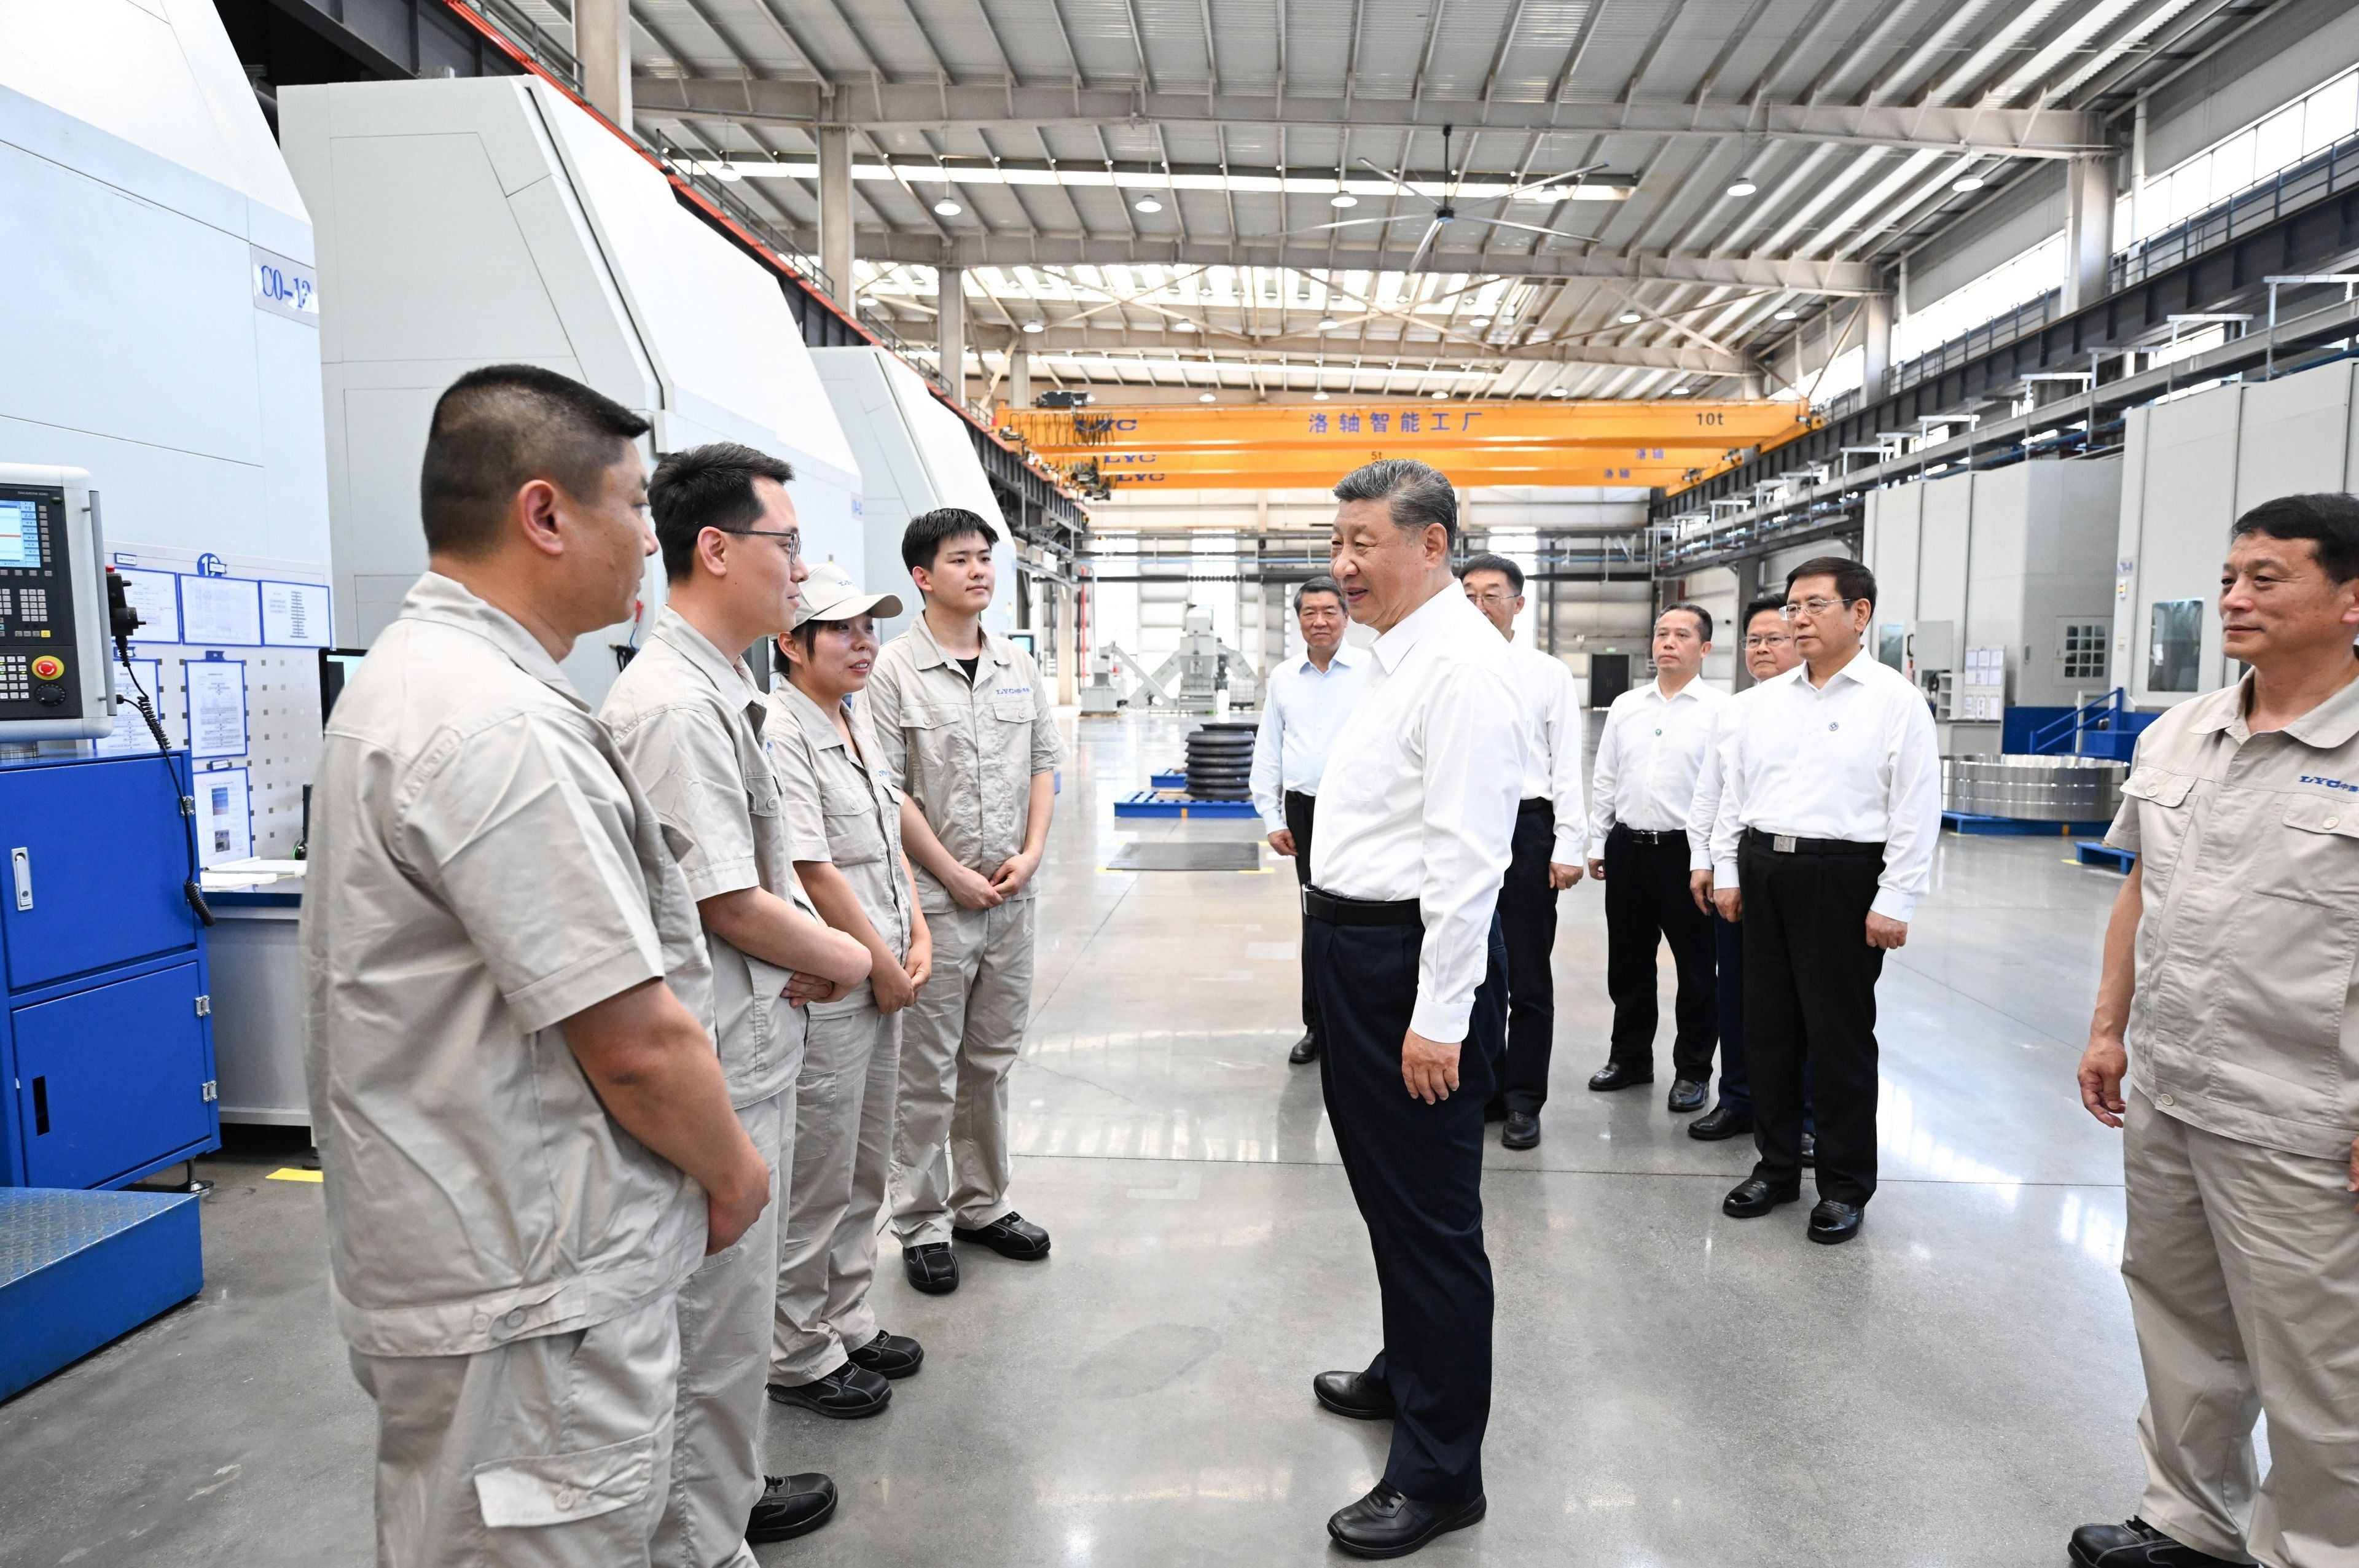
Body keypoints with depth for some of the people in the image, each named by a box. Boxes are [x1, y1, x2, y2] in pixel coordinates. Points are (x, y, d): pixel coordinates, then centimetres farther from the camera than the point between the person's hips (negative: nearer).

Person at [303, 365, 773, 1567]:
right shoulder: (498, 724, -25)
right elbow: (635, 1041, -25)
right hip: (531, 1298, -11)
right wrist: (734, 1171, -6)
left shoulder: (410, 673, 10)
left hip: (459, 1258, 11)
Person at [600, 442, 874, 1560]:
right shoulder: (675, 705, -22)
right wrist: (848, 959, -6)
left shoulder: (720, 688, 10)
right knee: (713, 1325, 6)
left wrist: (811, 948, 3)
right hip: (717, 1069, -10)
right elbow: (732, 905, -22)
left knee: (736, 1301, 24)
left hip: (754, 1050, 10)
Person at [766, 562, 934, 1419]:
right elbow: (812, 868, -20)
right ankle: (798, 1355, 21)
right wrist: (882, 962, -11)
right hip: (825, 987, -9)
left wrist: (917, 938, 6)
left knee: (865, 1171, 19)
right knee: (817, 1181, 4)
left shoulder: (857, 720, 12)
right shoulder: (779, 730, -17)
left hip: (881, 981, 9)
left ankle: (847, 1322, 35)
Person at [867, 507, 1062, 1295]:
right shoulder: (893, 671, -8)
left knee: (992, 1061, 16)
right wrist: (955, 875, -12)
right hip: (934, 901, -5)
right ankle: (924, 1225, 19)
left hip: (1012, 897, 6)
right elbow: (888, 789, -11)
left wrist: (1031, 854, -2)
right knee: (928, 1074, 5)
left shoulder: (1019, 667, 10)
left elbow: (1043, 764, 12)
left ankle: (982, 1203, 30)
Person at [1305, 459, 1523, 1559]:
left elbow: (1467, 855, -23)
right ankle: (1406, 1374, 46)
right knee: (1382, 1181, 24)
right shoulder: (1395, 655, 14)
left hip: (1416, 958, -10)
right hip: (1355, 946, 10)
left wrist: (1438, 1015, -24)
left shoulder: (1462, 665, -18)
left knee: (1431, 1213, 2)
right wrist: (1336, 927, 19)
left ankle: (1440, 1472, 19)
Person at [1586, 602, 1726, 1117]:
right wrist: (1596, 843, 10)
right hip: (1627, 847, 5)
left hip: (1686, 849, -4)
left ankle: (1693, 1069, 21)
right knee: (1628, 963, 14)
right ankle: (1630, 1056, 30)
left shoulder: (1720, 709, -5)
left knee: (1695, 967, 7)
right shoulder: (1625, 706, 9)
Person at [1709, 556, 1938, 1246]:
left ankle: (1845, 1185, 19)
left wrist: (1895, 902, -12)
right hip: (1762, 872, 5)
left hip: (1842, 878, -5)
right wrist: (1726, 872, 9)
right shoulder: (1766, 700, 11)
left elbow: (1916, 809, -8)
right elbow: (1733, 788, 15)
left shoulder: (1895, 700, -4)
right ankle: (1776, 1165, 27)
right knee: (1768, 1028, 12)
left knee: (1840, 1035, 3)